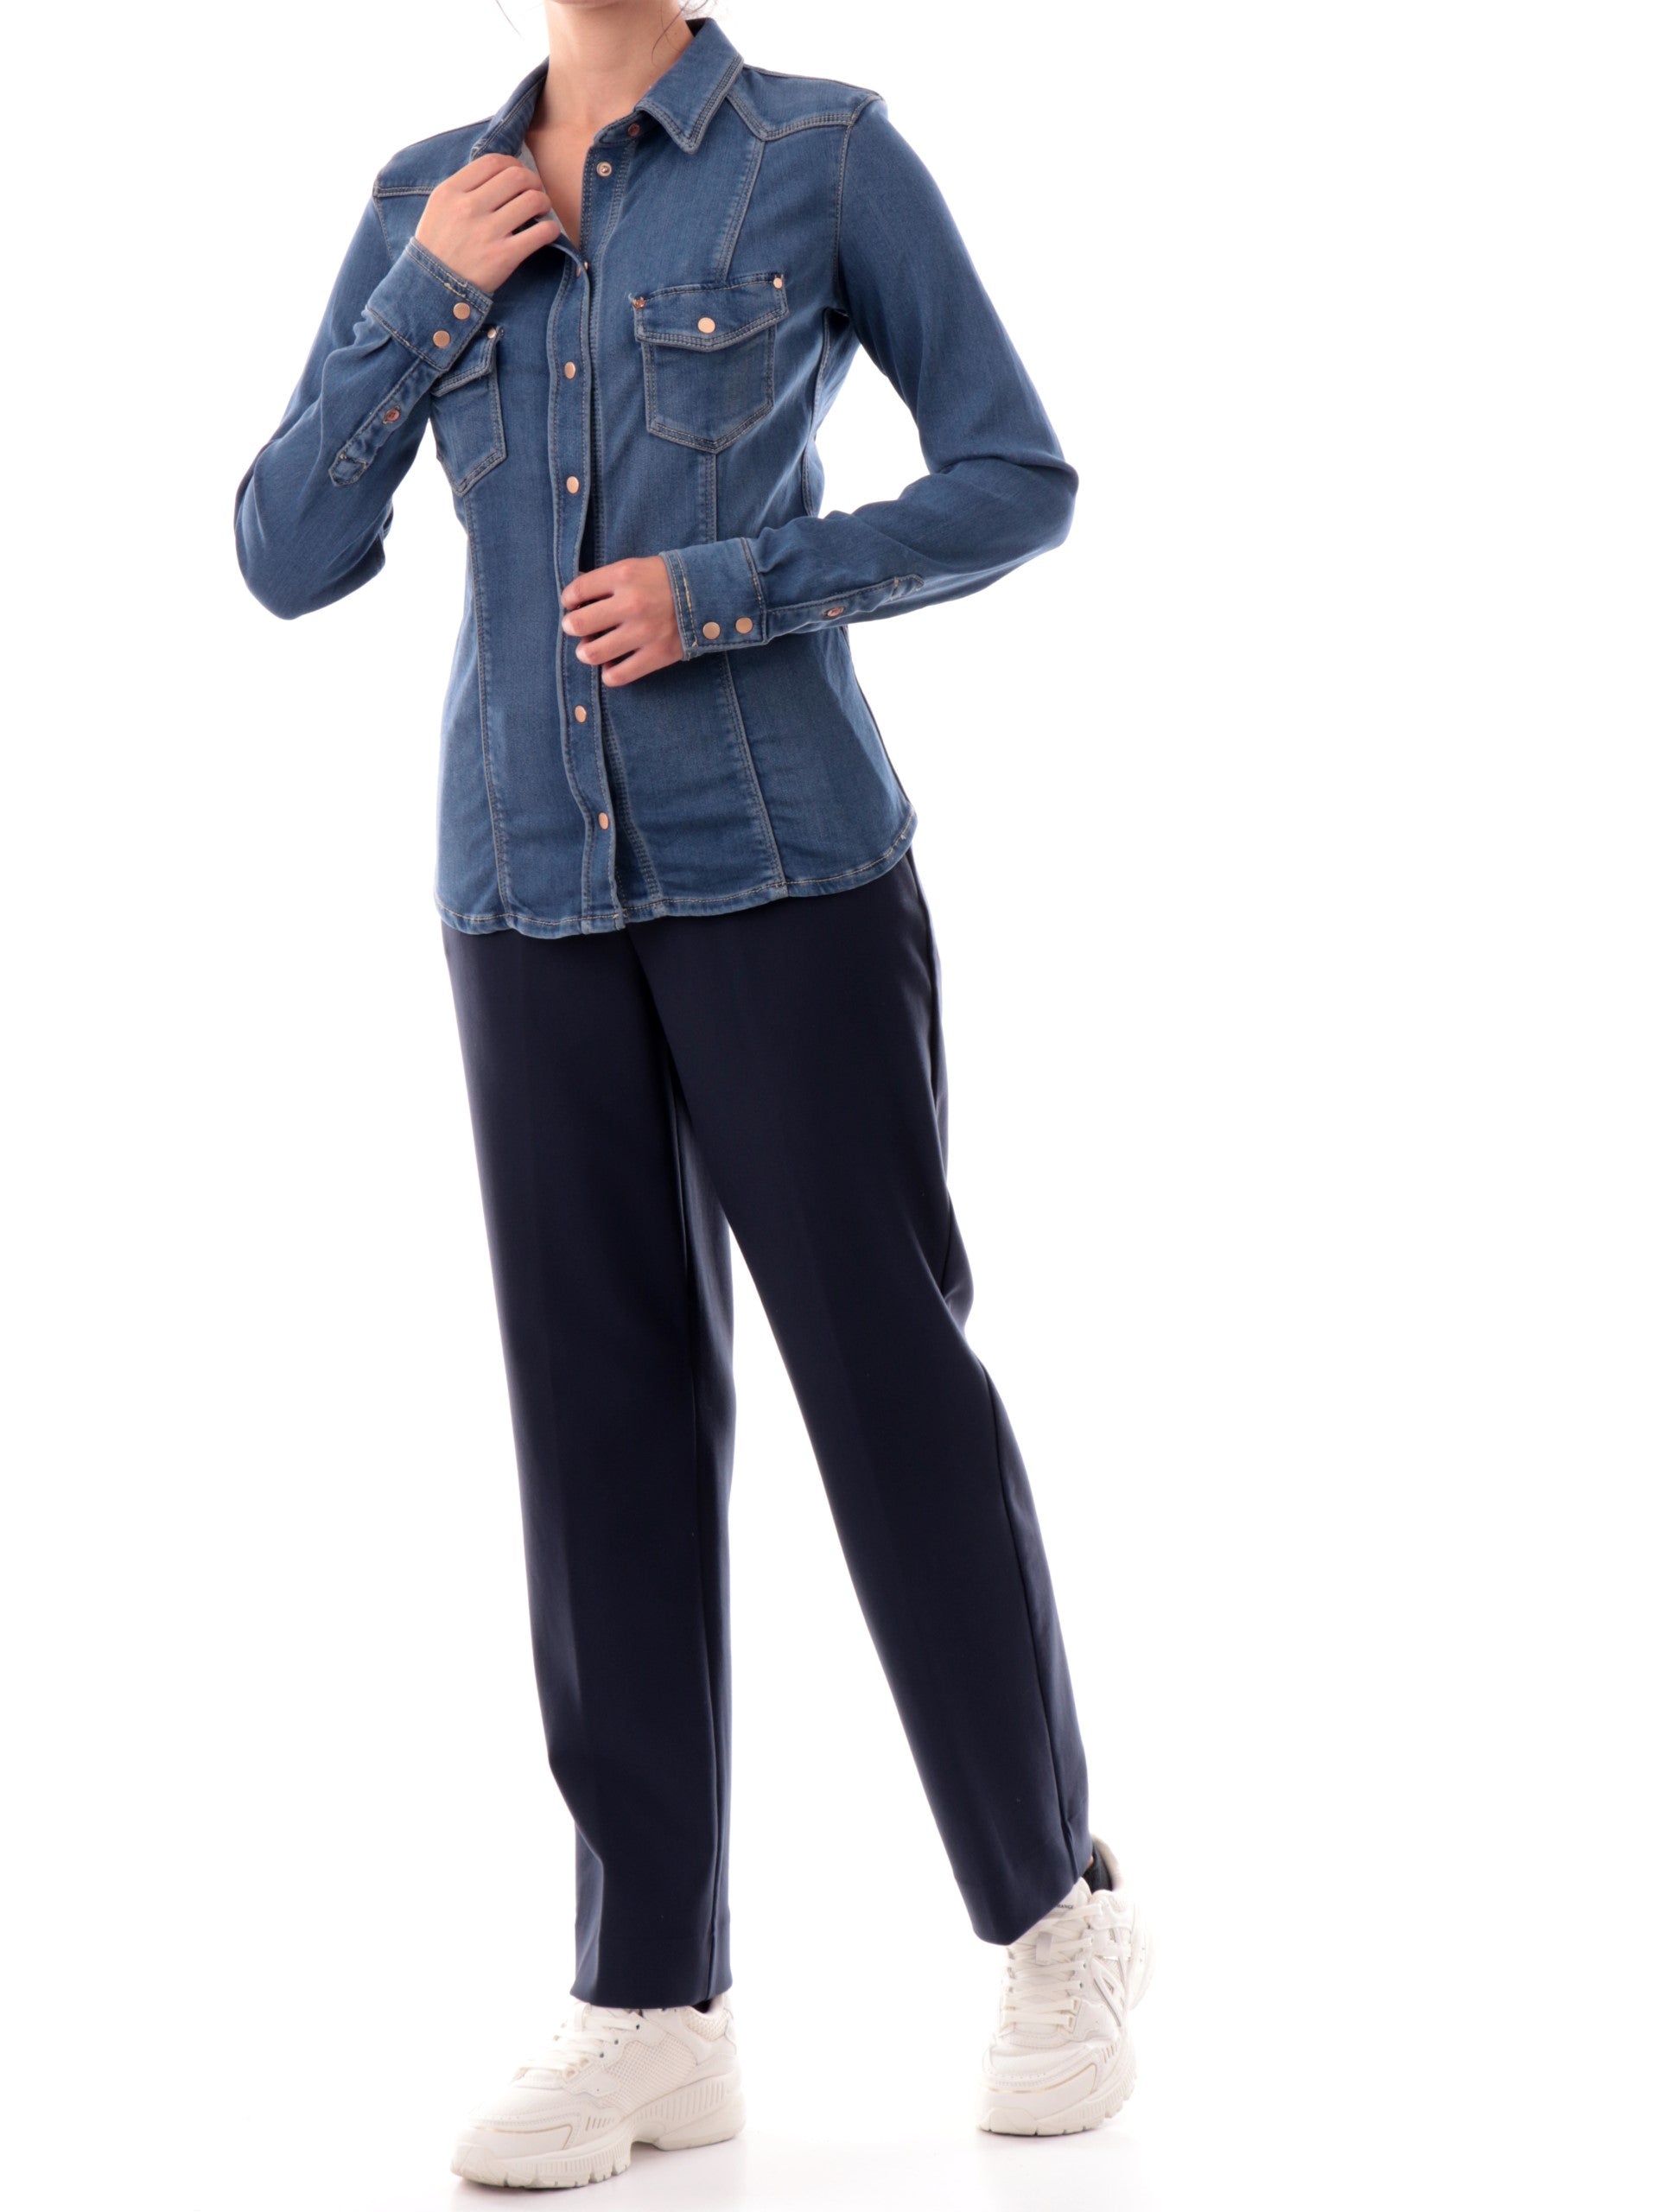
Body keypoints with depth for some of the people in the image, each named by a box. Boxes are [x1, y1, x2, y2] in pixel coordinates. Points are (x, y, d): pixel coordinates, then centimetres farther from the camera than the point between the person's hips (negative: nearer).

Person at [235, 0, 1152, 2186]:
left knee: (885, 1369, -1)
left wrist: (728, 590, -14)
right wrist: (430, 296, -6)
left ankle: (1060, 1912, 18)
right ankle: (658, 2010, 8)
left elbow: (1023, 483, -2)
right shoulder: (430, 201, 10)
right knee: (607, 1406, 3)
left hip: (784, 856, -4)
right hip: (533, 879, 4)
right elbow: (289, 556, 6)